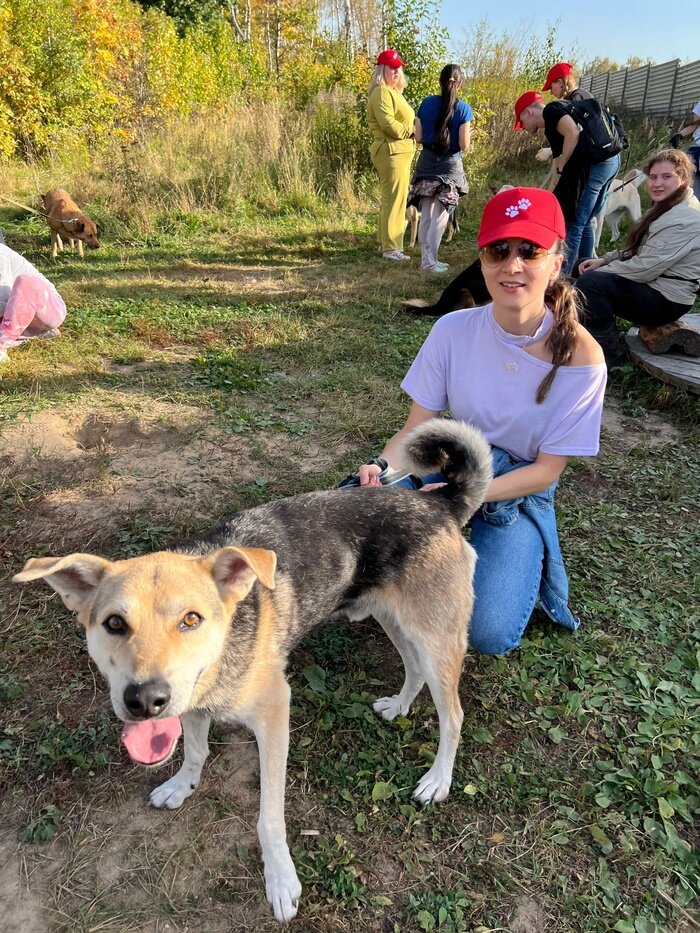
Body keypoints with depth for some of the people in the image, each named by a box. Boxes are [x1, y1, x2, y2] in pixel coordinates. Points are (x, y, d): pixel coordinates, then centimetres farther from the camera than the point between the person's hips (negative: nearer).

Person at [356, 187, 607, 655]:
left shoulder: (579, 356, -21)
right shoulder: (454, 330, -15)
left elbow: (546, 470, -17)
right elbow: (415, 429, -10)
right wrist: (383, 471, -32)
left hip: (520, 491, -2)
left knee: (490, 635, -21)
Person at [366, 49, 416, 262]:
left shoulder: (393, 92, 22)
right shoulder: (382, 92, -10)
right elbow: (388, 124, -21)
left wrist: (412, 131, 7)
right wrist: (411, 131, -11)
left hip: (400, 151, 11)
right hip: (391, 151, -11)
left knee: (391, 198, 15)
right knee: (394, 198, -11)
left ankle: (385, 242, 24)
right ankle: (391, 248, -10)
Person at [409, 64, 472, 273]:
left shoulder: (427, 103, 0)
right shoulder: (463, 108, -8)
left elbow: (418, 137, 2)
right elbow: (464, 146, -9)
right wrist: (469, 138, 12)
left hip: (427, 162, 4)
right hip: (450, 165, -3)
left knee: (426, 215, 12)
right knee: (440, 216, 1)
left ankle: (425, 258, 17)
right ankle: (430, 261, -1)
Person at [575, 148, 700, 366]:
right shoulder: (667, 206, 10)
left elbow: (644, 269, -26)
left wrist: (599, 271, -15)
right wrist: (604, 260, 2)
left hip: (667, 299, -11)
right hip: (653, 284, 11)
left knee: (589, 283, -25)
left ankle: (613, 355, -11)